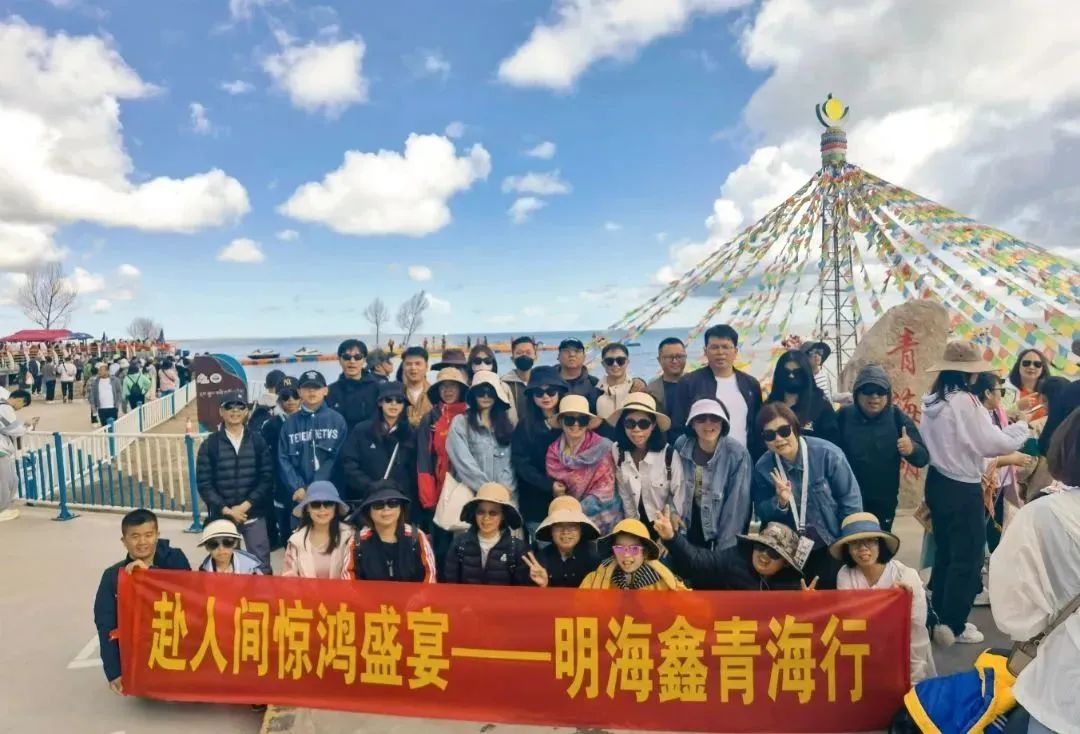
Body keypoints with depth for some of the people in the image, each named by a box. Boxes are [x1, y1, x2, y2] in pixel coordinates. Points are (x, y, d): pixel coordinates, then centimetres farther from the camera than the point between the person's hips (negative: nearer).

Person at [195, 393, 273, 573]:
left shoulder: (258, 441, 4)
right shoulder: (210, 444, 3)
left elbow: (267, 478, -1)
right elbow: (204, 483, -2)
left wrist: (246, 505, -11)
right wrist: (226, 510, -11)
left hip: (254, 515, 0)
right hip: (222, 516, 0)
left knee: (261, 565, 2)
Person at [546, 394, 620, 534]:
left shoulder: (603, 447, -9)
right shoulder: (554, 451, 0)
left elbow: (604, 491, -10)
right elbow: (554, 486, 9)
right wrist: (557, 492, -12)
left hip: (601, 517, -3)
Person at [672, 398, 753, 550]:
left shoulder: (737, 454, -20)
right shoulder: (681, 445, -10)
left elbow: (736, 506, -17)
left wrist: (725, 548, -15)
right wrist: (673, 512, -9)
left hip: (718, 533, -3)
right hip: (687, 528, 3)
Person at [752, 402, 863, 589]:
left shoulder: (827, 453, -17)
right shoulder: (763, 467, -9)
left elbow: (850, 499, -9)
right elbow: (762, 514, -3)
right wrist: (780, 503, -24)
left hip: (832, 547, -2)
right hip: (791, 552, 3)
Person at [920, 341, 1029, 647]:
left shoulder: (931, 401, 6)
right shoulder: (965, 401, -18)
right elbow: (994, 444, -16)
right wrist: (1022, 428, 1)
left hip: (937, 483, 8)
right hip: (963, 489, -8)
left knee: (944, 552, 18)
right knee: (967, 557, 5)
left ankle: (939, 617, 28)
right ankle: (953, 626, 12)